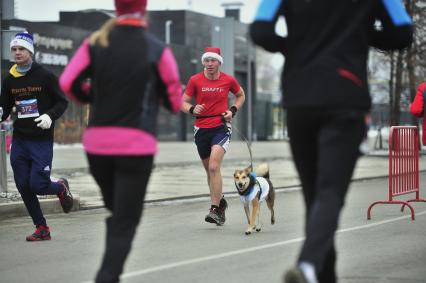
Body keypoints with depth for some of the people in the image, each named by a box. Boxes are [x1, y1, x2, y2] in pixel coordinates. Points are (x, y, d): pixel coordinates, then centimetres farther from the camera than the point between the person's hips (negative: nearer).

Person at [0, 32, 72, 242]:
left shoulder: (45, 76, -5)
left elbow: (62, 102, -1)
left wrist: (50, 116, -18)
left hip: (42, 140, -4)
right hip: (19, 140, 5)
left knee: (37, 185, -10)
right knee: (23, 187, 2)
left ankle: (61, 187, 24)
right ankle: (41, 229, 15)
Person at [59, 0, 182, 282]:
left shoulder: (95, 43, 2)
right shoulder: (158, 50, -6)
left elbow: (68, 83, -3)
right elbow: (175, 101, 0)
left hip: (97, 142, 4)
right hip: (137, 145, -4)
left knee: (115, 212, 23)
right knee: (125, 222, -1)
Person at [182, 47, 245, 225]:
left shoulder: (228, 80, 1)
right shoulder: (195, 80, 0)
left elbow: (240, 95, 19)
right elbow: (184, 102, 6)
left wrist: (233, 111, 2)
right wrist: (192, 109, -17)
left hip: (221, 128, -3)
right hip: (201, 129, 3)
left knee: (214, 167, -20)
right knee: (209, 170, 13)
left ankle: (215, 210, -20)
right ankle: (221, 202, 36)